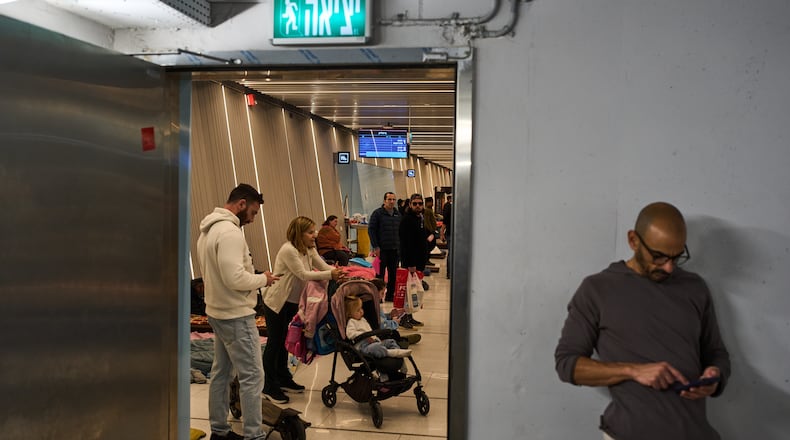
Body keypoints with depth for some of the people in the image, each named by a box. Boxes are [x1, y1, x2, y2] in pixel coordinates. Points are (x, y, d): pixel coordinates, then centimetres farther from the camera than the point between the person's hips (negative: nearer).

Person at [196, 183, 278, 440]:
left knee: (222, 373, 17)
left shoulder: (208, 229, 11)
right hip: (236, 315, -10)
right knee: (252, 376, -2)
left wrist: (255, 277, 11)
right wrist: (263, 279, -12)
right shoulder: (229, 231, -22)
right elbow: (235, 278, -28)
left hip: (218, 312, 10)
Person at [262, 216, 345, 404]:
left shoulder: (309, 250, 2)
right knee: (274, 342, 0)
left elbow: (324, 266, -4)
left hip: (292, 302, 8)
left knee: (285, 340, 18)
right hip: (276, 302, -8)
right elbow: (303, 274, -28)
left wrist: (339, 272, -24)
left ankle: (283, 379, 31)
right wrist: (330, 274, -32)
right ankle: (269, 387, 11)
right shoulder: (288, 250, -25)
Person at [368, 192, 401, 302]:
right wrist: (375, 247, -12)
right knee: (380, 273, 0)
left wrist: (400, 245, 8)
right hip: (381, 249, -5)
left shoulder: (398, 214, 12)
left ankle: (390, 295, 18)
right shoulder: (377, 213, -5)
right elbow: (371, 230, -8)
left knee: (393, 273, 8)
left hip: (395, 249, 5)